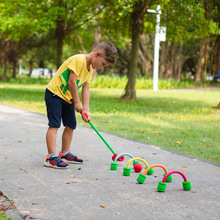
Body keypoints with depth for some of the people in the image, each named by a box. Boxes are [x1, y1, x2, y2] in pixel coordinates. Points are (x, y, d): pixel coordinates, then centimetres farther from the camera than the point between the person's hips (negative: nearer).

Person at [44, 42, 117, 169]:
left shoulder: (90, 69, 8)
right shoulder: (79, 60, -21)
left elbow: (86, 89, 4)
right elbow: (72, 82, -24)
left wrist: (86, 109, -6)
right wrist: (77, 103, -15)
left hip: (68, 98, 9)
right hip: (54, 94, -9)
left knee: (71, 125, 11)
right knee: (54, 125, -13)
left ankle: (65, 154, 23)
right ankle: (52, 157, -16)